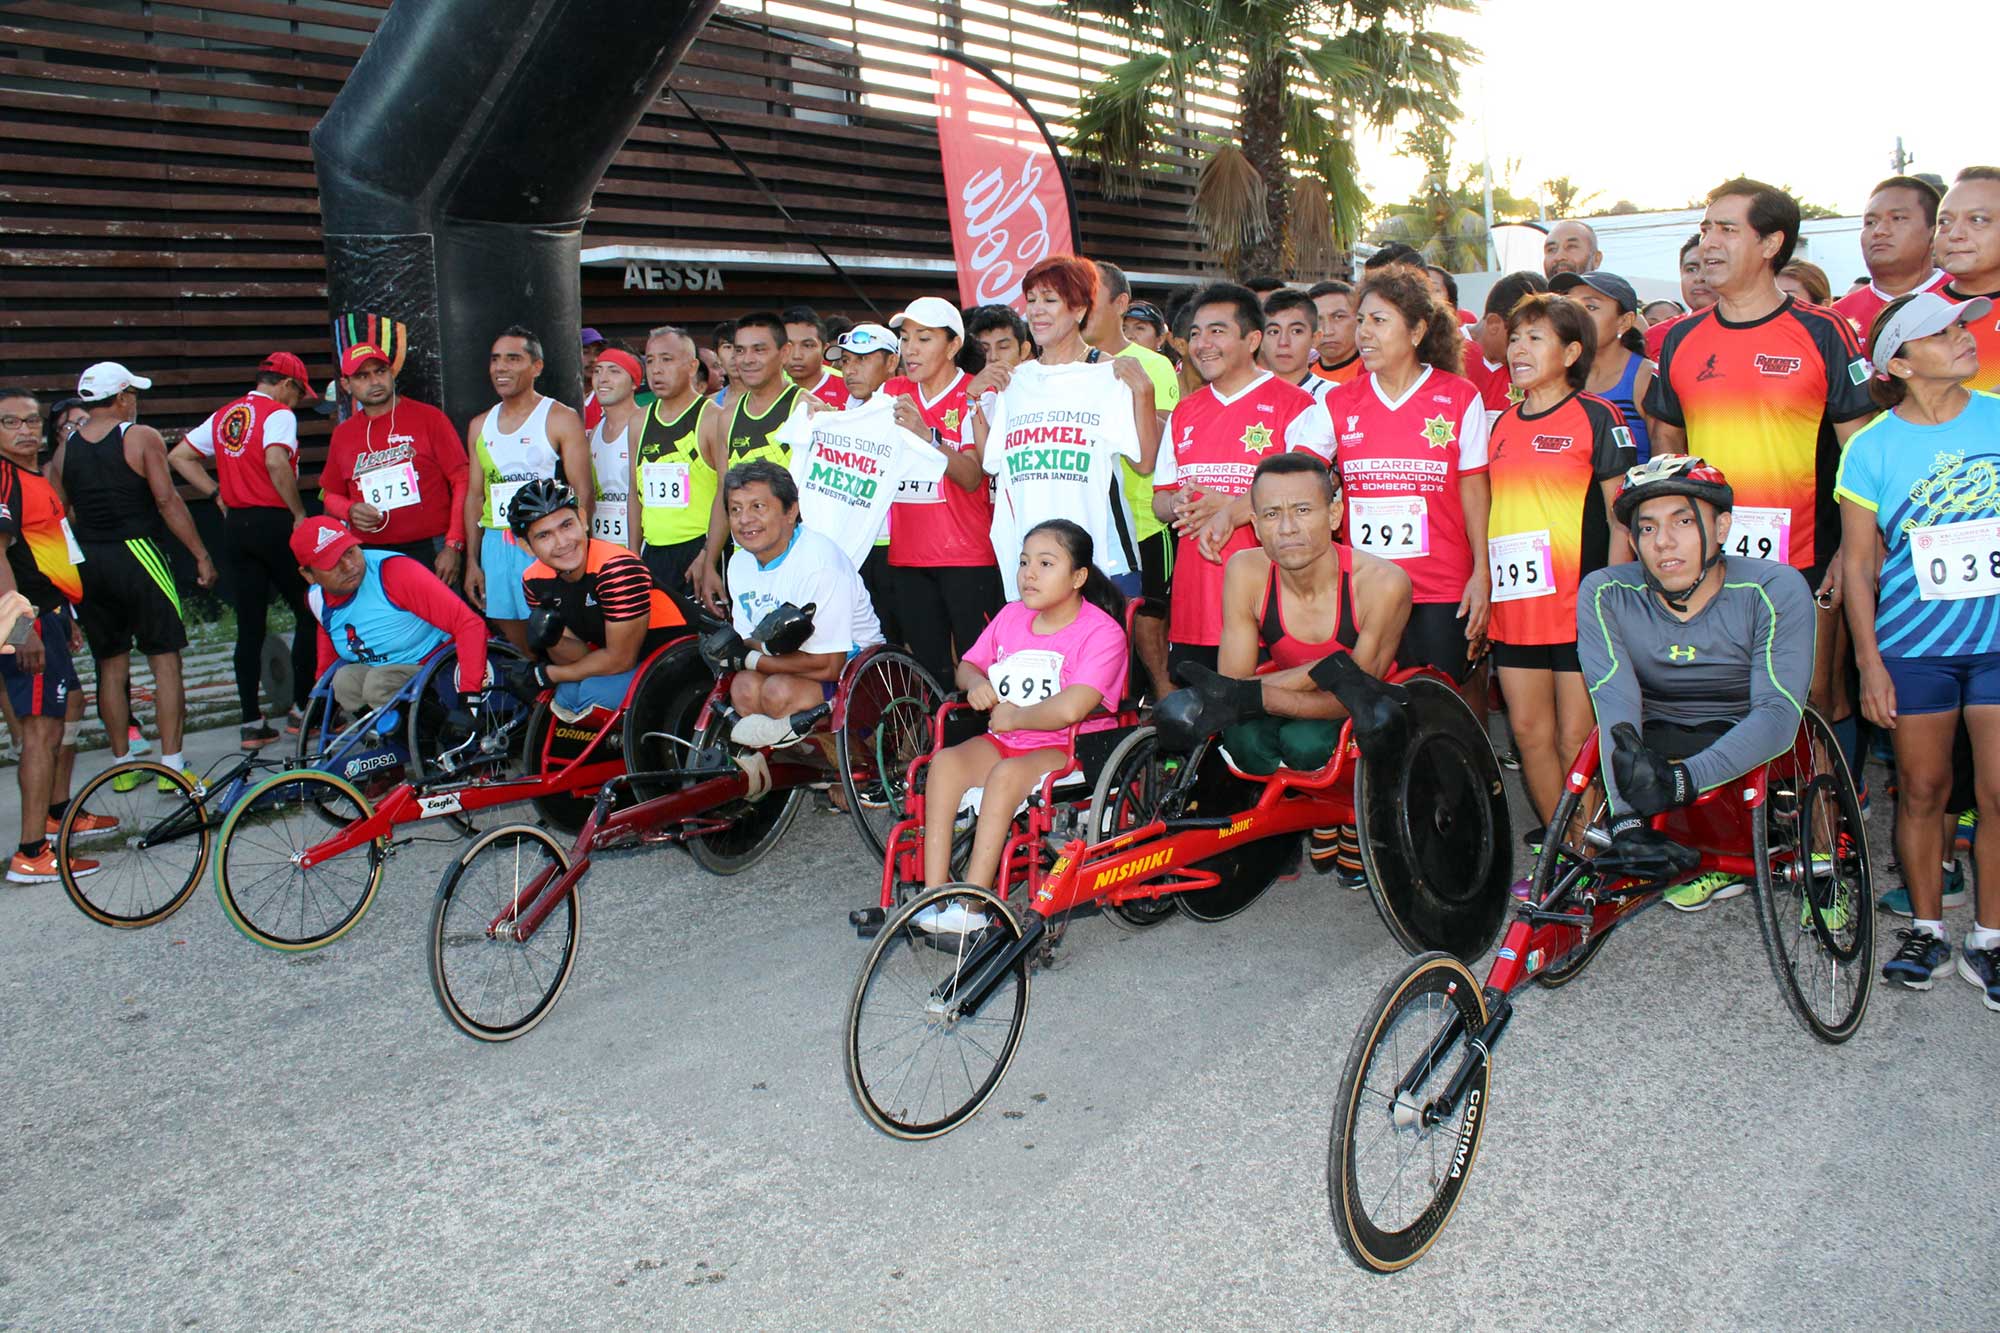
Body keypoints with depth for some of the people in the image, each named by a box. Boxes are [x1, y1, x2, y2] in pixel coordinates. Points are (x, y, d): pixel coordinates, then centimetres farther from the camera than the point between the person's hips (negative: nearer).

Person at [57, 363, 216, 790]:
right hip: (137, 555, -5)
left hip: (87, 563, 5)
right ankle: (171, 763, -2)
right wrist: (200, 555, -8)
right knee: (165, 659, 0)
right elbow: (167, 501, -12)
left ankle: (121, 765, 18)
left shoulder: (65, 449, 9)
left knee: (111, 665, 13)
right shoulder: (142, 437, -6)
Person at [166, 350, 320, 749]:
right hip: (274, 523, -7)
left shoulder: (224, 415, 15)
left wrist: (217, 494, 14)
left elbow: (179, 456, 17)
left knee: (249, 626, 8)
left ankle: (251, 723, 8)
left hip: (235, 524, 7)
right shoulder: (279, 414, -7)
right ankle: (302, 708, 7)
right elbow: (276, 463, -24)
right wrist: (300, 513, -16)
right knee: (308, 614, 6)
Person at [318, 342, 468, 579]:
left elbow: (461, 481, -3)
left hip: (431, 551, -3)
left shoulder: (429, 418, 1)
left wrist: (453, 546, -9)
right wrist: (350, 510, -2)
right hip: (368, 558, 3)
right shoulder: (342, 434, 12)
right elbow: (330, 494, 23)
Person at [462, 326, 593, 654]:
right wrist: (472, 561, 12)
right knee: (515, 643, 9)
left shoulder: (560, 419, -1)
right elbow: (474, 495, 18)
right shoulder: (480, 425, 15)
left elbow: (582, 492, -7)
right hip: (496, 545, 5)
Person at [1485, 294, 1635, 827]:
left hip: (1578, 605, -6)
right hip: (1514, 605, 6)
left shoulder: (1597, 416, -2)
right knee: (1529, 732, 7)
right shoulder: (1503, 423, 14)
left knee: (1577, 740, -2)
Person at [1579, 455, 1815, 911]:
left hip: (1746, 747, -2)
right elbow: (1616, 703, -27)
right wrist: (1627, 818, -43)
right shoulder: (1605, 594, -14)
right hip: (1657, 741, 2)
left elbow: (1778, 713, -29)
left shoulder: (1775, 590, -18)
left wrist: (1682, 780, -46)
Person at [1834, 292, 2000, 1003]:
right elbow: (1859, 562, 0)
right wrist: (1870, 662, -4)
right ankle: (1925, 927, 23)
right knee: (1922, 788, 8)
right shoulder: (1872, 446, -3)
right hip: (1913, 644, -1)